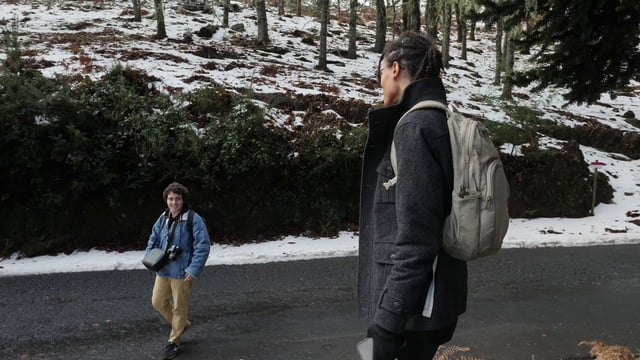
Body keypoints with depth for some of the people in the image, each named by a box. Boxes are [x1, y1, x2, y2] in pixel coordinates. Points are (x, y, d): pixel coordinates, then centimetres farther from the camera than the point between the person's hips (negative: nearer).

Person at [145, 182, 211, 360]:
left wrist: (194, 270, -21)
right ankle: (181, 324, 38)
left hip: (181, 272, -6)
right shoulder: (163, 218, 5)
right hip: (163, 270, 6)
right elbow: (154, 240, 18)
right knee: (158, 301, 14)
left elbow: (203, 246, -17)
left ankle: (174, 342, 23)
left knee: (179, 307, 5)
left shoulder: (193, 219, -15)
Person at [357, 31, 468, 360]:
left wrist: (387, 324, -21)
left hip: (413, 305, -9)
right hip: (432, 298, 9)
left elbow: (414, 240, -24)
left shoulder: (415, 127, -18)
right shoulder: (440, 121, 10)